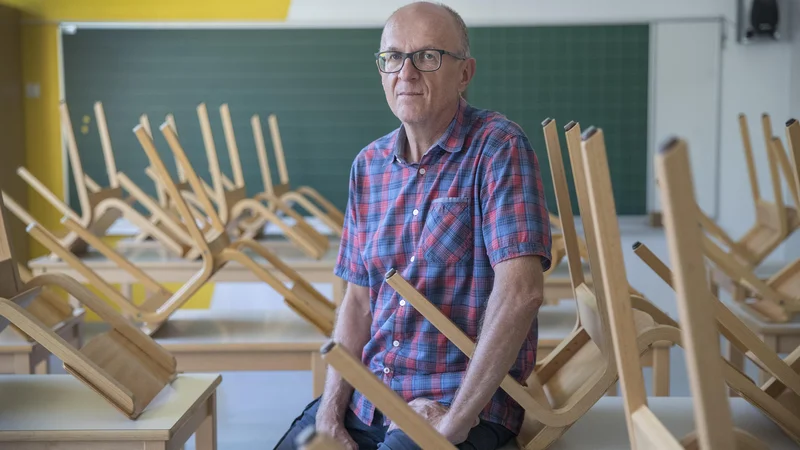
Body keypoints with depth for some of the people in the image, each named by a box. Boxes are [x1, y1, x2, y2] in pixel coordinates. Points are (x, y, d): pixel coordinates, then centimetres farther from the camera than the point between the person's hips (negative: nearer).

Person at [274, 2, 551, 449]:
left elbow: (521, 291, -21)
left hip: (466, 402, -6)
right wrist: (333, 400, -3)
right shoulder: (369, 165, 8)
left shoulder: (498, 147, -12)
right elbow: (358, 298, 10)